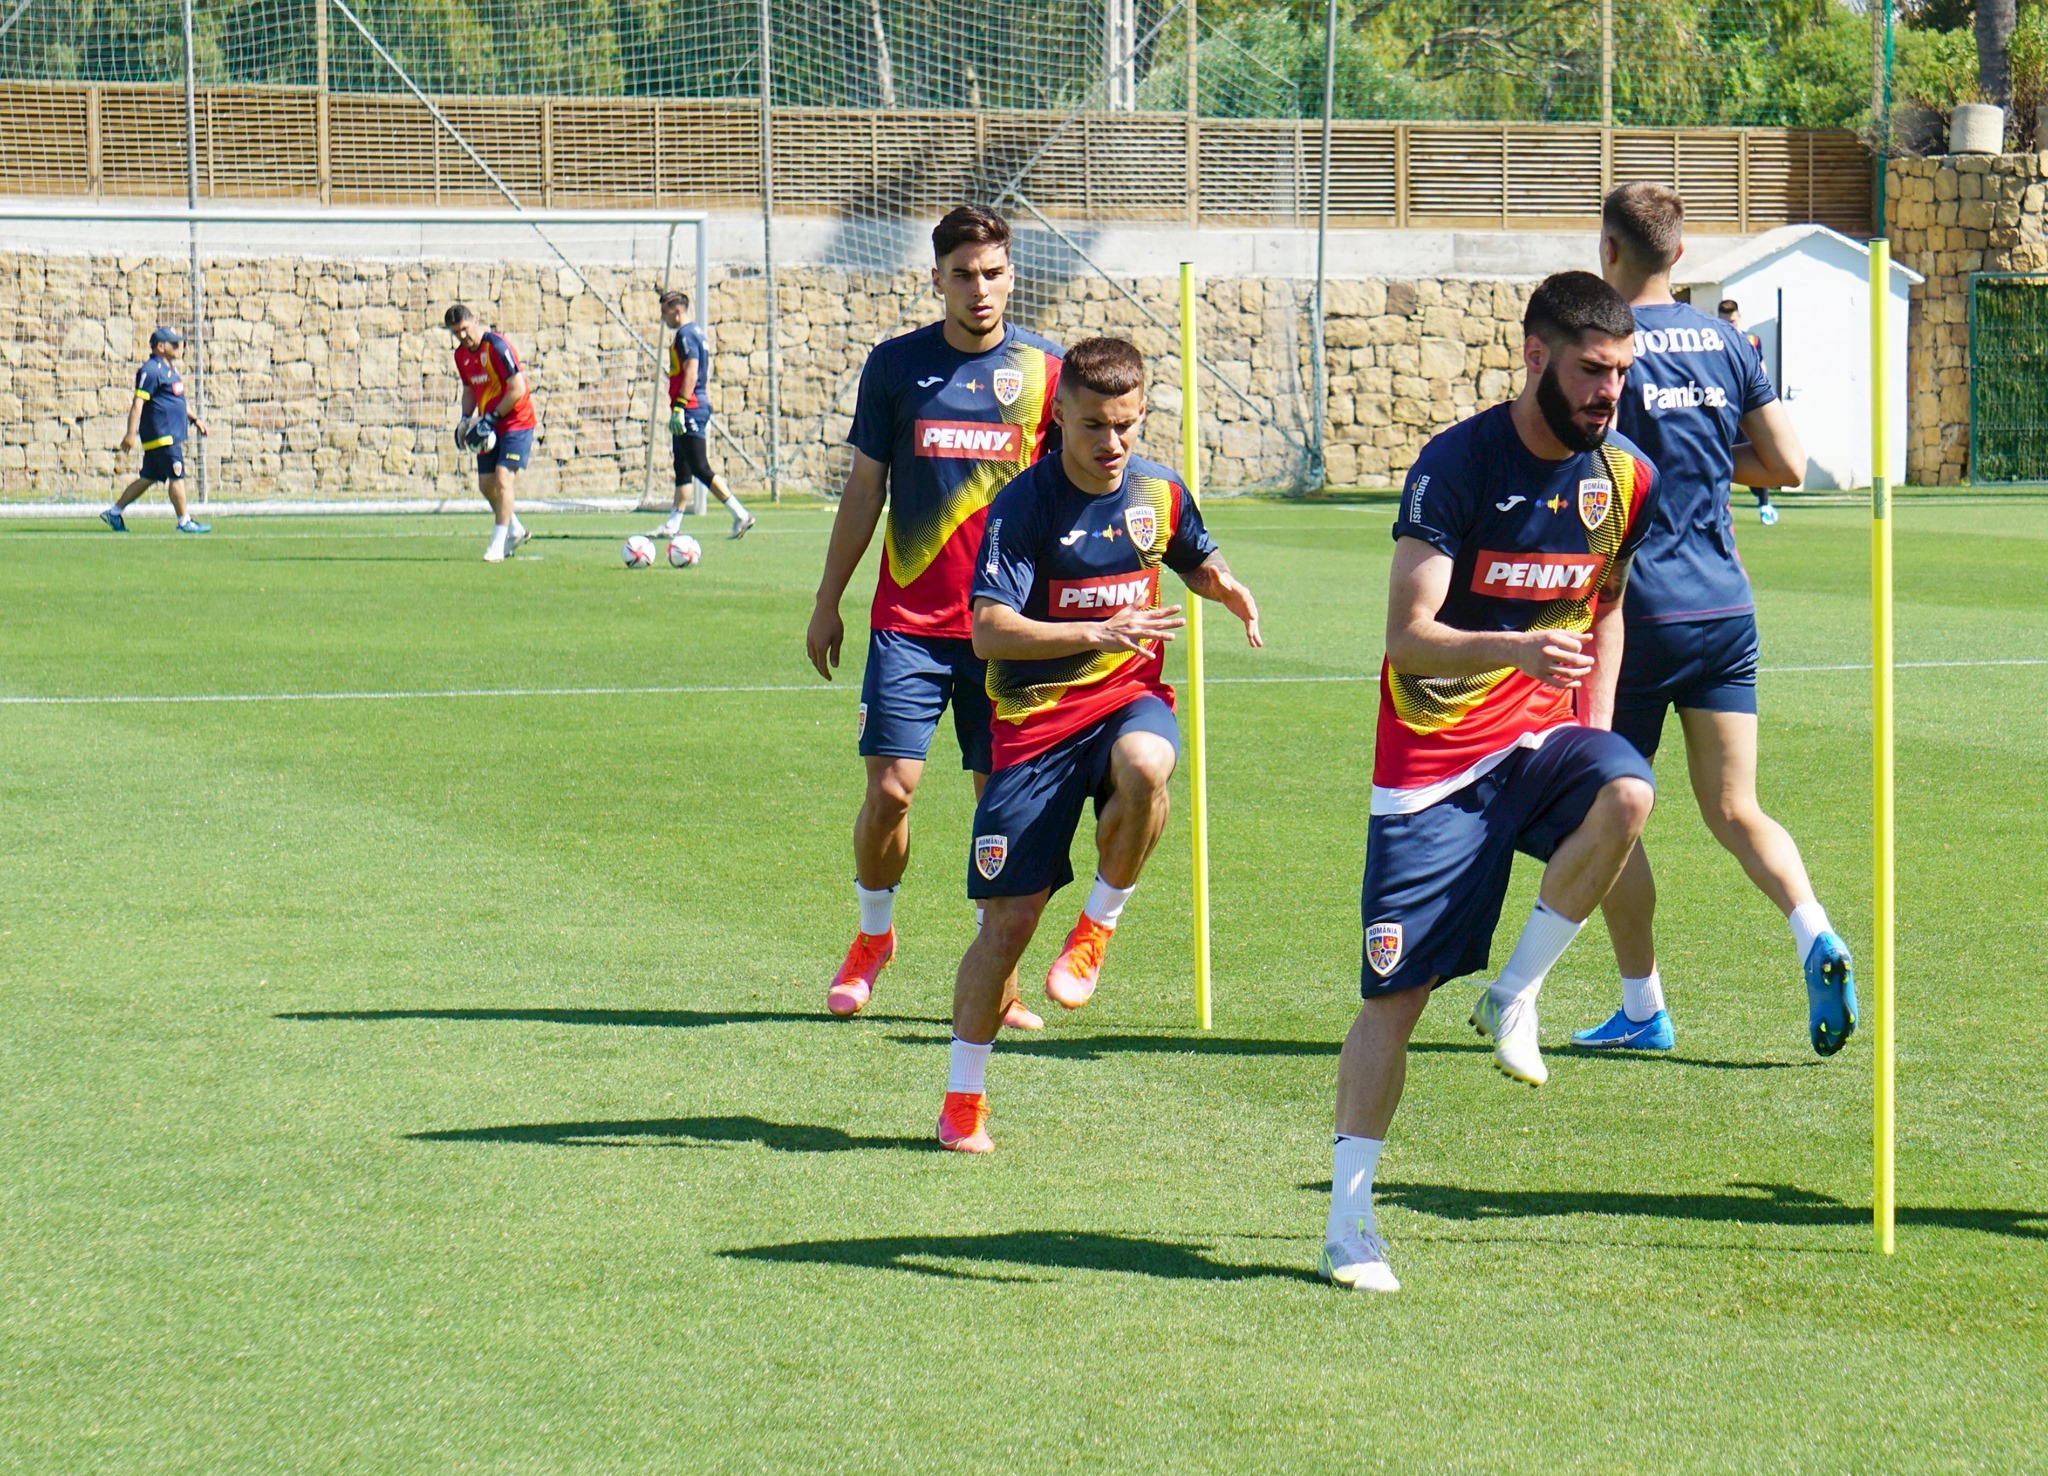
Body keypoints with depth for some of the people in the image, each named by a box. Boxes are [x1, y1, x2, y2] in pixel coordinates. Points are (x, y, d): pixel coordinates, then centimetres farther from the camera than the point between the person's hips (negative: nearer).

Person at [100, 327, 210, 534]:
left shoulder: (169, 369, 18)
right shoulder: (150, 371, -13)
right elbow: (138, 402, -17)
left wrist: (193, 419, 28)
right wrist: (131, 433, -21)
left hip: (172, 435, 10)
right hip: (161, 434, -10)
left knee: (149, 477, 13)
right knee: (177, 476, -7)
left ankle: (114, 511, 19)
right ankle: (184, 521, -2)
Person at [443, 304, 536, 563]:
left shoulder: (497, 347, -20)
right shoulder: (461, 355, 5)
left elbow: (518, 389, -22)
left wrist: (491, 418, -22)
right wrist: (466, 420, 4)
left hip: (516, 423, -8)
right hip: (490, 426, 8)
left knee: (503, 479, -16)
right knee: (486, 484, 8)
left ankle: (497, 546, -13)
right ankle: (515, 530, 31)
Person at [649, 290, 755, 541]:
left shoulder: (685, 335, -12)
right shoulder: (695, 333, 18)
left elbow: (691, 373, -21)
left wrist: (678, 408, -24)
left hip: (690, 408, -11)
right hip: (699, 407, 11)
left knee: (700, 468, -10)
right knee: (682, 469, 10)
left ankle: (740, 515, -11)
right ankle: (673, 525, 11)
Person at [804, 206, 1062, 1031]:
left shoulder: (1045, 371, 2)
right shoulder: (897, 366, 4)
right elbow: (866, 487, 11)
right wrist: (828, 602, 11)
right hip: (908, 619, 0)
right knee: (890, 787, -8)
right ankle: (872, 937, 18)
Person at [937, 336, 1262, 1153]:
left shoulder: (1158, 491, 2)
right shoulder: (1023, 505, -12)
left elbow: (1198, 562, 24)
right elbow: (988, 630, -21)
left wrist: (1226, 589, 0)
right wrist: (1097, 632, -32)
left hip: (1129, 694, 2)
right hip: (1037, 714, -2)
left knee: (1144, 768, -37)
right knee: (1011, 914, -3)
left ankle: (1100, 924, -9)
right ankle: (964, 1097, 14)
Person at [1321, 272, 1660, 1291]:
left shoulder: (1622, 478, 1)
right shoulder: (1456, 465, -15)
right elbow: (1408, 635, -22)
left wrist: (1593, 731, 10)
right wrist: (1513, 648, -40)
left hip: (1541, 738, 4)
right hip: (1435, 757, -4)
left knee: (1626, 795, -31)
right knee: (1397, 992, -4)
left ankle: (1515, 995, -11)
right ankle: (1348, 1220, 8)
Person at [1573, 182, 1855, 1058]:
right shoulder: (1725, 344, 8)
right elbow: (1787, 466, 7)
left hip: (1636, 609, -5)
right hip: (1725, 607, 5)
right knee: (1734, 810, 7)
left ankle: (1643, 1009, 12)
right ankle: (1816, 939, -18)